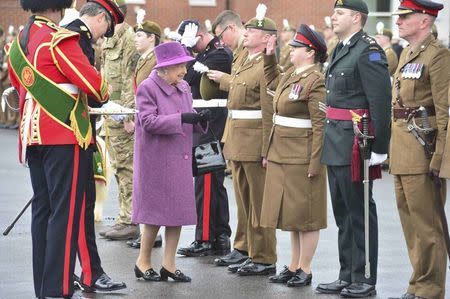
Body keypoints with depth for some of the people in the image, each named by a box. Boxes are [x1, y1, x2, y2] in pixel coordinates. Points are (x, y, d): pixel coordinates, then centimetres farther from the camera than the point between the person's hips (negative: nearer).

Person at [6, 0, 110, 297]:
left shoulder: (18, 44, 12)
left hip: (32, 136, 8)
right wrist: (103, 94, 5)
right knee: (65, 213, -6)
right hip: (65, 136, -8)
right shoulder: (59, 39, -14)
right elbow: (93, 83, -15)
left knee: (42, 209, 12)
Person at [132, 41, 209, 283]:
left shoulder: (183, 88, 10)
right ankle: (143, 262, 16)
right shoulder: (147, 88, -10)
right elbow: (149, 122, -18)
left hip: (180, 160, 6)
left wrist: (199, 121, -6)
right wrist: (181, 119, -24)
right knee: (156, 212, 0)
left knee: (178, 212, 6)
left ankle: (169, 264, 14)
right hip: (157, 160, -6)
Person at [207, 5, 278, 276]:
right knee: (244, 201, 13)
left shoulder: (266, 67, -13)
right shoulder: (242, 64, 15)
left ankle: (264, 260, 5)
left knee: (259, 203, -2)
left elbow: (270, 112, -17)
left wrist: (266, 151, -19)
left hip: (255, 144, -9)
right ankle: (251, 254, 21)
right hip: (237, 142, 9)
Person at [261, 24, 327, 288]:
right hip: (282, 155, 9)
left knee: (305, 216, 0)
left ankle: (305, 270, 8)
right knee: (291, 214, 15)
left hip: (302, 157, -9)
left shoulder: (315, 81, -16)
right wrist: (269, 56, 23)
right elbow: (272, 81, 36)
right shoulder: (290, 76, 11)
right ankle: (294, 267, 23)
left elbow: (320, 125, -20)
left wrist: (315, 163, -22)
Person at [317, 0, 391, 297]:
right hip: (336, 145, 9)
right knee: (343, 213, 14)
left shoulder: (369, 51, -14)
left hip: (355, 145, -9)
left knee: (360, 213, -1)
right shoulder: (341, 50, 15)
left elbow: (381, 103, -19)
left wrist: (378, 148, -21)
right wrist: (330, 138, 17)